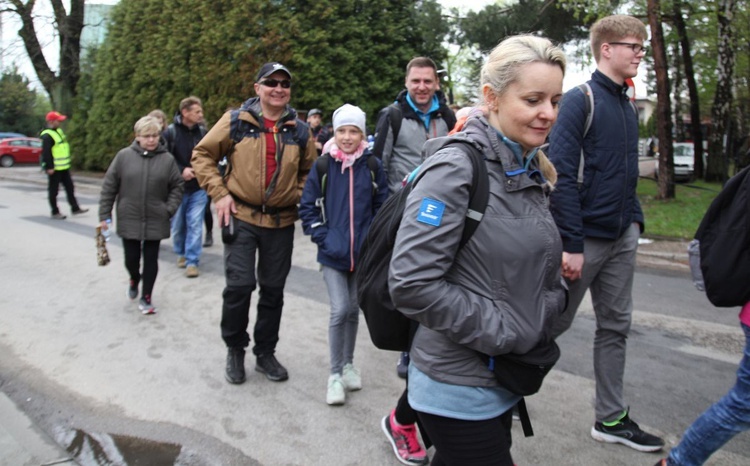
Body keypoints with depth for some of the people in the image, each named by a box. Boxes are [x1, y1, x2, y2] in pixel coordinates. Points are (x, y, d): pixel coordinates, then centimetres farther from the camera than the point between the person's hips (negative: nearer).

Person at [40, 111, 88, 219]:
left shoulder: (59, 131, 14)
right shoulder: (47, 136, -16)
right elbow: (46, 153, -21)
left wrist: (68, 162, 21)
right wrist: (49, 167, -24)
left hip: (64, 167, 9)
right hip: (54, 169, -9)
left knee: (70, 188, 13)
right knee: (53, 191, 2)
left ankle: (75, 208, 21)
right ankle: (55, 212, 9)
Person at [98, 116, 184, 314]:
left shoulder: (167, 159, -3)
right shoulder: (124, 156, -3)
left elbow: (177, 186, 5)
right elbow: (109, 186, 1)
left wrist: (169, 209, -6)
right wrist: (104, 214, 0)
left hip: (156, 221, 0)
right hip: (129, 220, 0)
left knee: (151, 259, 7)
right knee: (131, 258, 8)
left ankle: (146, 298, 21)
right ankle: (134, 279, 42)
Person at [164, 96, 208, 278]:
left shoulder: (203, 131, 0)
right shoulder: (171, 131, -7)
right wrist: (181, 171, -19)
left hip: (198, 188, 1)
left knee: (195, 225, -3)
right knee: (178, 225, 13)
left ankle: (192, 261, 4)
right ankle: (181, 253, 35)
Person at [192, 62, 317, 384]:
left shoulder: (299, 130, 5)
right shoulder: (236, 121, -3)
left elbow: (310, 170, 17)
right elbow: (203, 155, 3)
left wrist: (298, 197, 1)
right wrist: (219, 193, -6)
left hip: (281, 222, 3)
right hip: (241, 217, -3)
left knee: (273, 290, 10)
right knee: (239, 285, -7)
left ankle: (265, 353, 28)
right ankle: (235, 348, 18)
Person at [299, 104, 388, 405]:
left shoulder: (372, 166, -2)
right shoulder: (323, 166, -4)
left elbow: (382, 207, 4)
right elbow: (307, 207, 1)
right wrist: (322, 237, -7)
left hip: (363, 252, 2)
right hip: (333, 253, -1)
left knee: (353, 309, 13)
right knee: (340, 310, -8)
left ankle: (348, 364, 32)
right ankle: (335, 374, 8)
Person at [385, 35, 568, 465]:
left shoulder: (533, 170, 6)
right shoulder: (454, 169, -18)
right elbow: (412, 284, -24)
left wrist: (550, 308, 2)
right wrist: (502, 332, -19)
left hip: (506, 380, 8)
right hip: (460, 385, -7)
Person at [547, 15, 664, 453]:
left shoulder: (628, 108, 13)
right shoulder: (581, 100, -12)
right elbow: (562, 173, -20)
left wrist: (635, 219, 9)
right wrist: (572, 244, -23)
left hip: (622, 239, 8)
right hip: (586, 238, -8)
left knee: (616, 327, 13)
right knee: (555, 322, 5)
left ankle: (612, 419, 25)